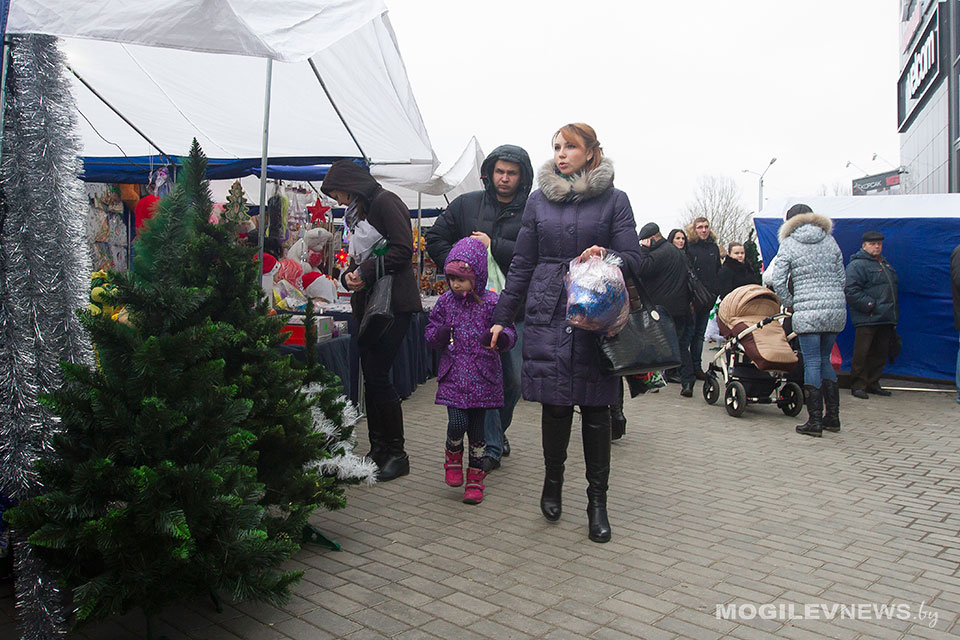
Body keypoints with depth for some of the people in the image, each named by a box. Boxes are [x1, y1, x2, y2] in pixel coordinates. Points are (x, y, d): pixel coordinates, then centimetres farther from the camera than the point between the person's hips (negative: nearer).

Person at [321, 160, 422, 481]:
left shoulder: (385, 202, -6)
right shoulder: (357, 214, 21)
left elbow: (403, 249, -16)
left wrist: (366, 272, -15)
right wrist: (349, 275, 0)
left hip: (393, 303, -9)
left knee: (378, 376, -9)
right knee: (370, 377, 7)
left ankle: (397, 454, 2)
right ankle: (378, 450, 15)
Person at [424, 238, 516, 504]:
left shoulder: (491, 302, -5)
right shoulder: (446, 301, 4)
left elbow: (509, 333, -6)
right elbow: (430, 331, 12)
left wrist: (500, 338, -30)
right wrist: (438, 335, -12)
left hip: (482, 377, -1)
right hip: (453, 375, 1)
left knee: (477, 427, 6)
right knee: (457, 423, -12)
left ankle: (476, 476, 24)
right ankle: (453, 455, 23)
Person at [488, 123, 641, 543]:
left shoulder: (614, 200, 6)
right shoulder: (539, 200, 11)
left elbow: (633, 257, 4)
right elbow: (521, 263, 13)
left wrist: (606, 255, -18)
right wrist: (502, 316, 10)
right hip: (548, 315, 1)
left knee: (595, 407, 2)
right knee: (555, 404, 1)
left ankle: (597, 501, 15)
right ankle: (552, 483, 25)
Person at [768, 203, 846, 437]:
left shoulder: (789, 244, 0)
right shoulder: (830, 240, 12)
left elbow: (777, 280, -7)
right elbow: (841, 277, 12)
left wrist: (788, 303, 7)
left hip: (808, 312, -5)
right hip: (836, 309, 5)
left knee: (812, 363, -2)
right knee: (825, 360, 16)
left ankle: (815, 421, -1)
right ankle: (832, 417, 19)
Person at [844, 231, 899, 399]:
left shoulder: (884, 264, 21)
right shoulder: (857, 265, -8)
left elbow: (892, 290, 29)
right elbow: (851, 291, -18)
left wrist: (894, 315, 23)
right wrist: (869, 305, -21)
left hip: (885, 319, 9)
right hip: (867, 319, -9)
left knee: (880, 353, 12)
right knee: (862, 354, -6)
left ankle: (873, 384, 22)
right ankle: (858, 386, 1)